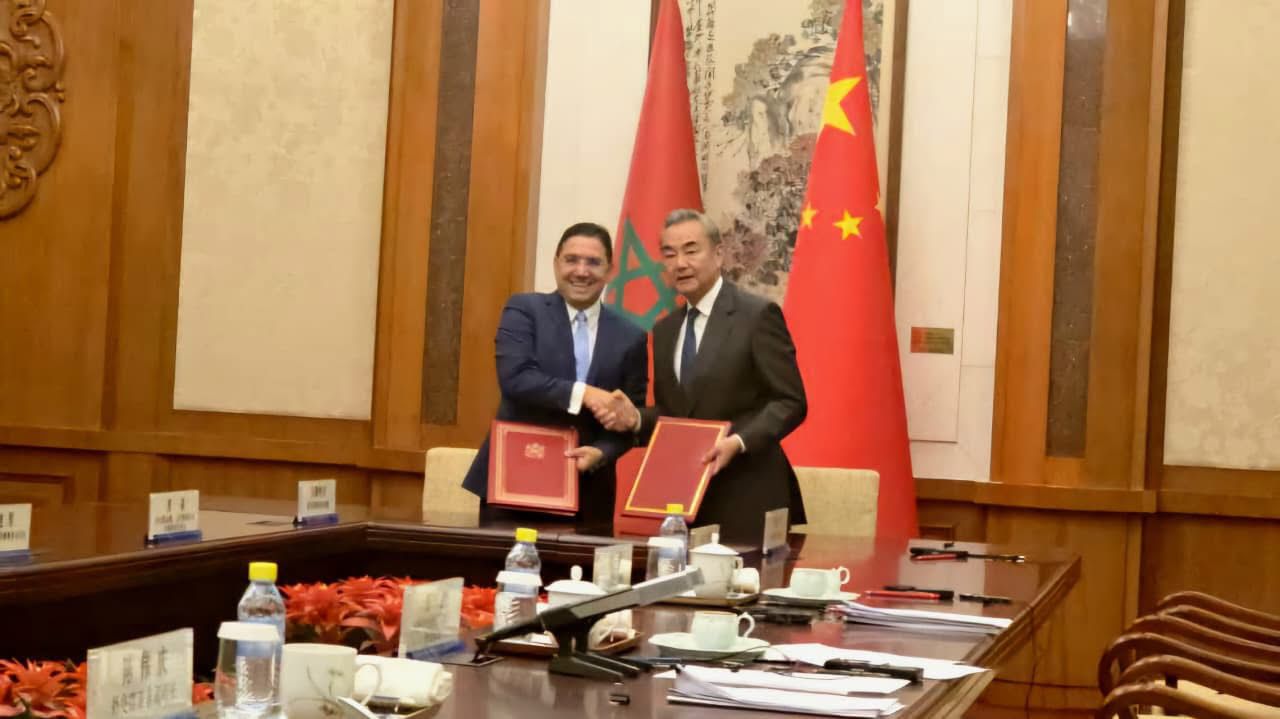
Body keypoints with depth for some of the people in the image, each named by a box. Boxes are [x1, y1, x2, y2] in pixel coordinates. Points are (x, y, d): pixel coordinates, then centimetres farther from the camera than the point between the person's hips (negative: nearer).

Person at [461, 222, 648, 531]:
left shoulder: (631, 338, 8)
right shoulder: (524, 310, 1)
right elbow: (514, 378, -14)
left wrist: (600, 453, -14)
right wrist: (583, 393, -22)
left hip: (588, 493, 2)